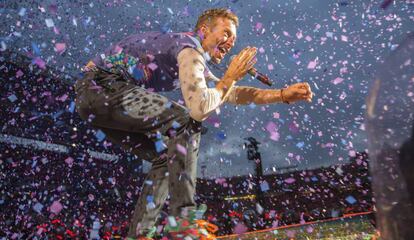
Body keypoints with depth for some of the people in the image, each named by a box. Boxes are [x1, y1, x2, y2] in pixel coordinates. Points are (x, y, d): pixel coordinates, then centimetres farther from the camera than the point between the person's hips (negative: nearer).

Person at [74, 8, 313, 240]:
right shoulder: (190, 49, -13)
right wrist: (230, 77, -10)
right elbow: (200, 108, -26)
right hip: (101, 84, -10)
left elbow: (233, 93, 18)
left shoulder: (197, 63, 18)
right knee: (186, 122, -20)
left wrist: (284, 94, 12)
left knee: (167, 156, 6)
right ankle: (184, 218, -19)